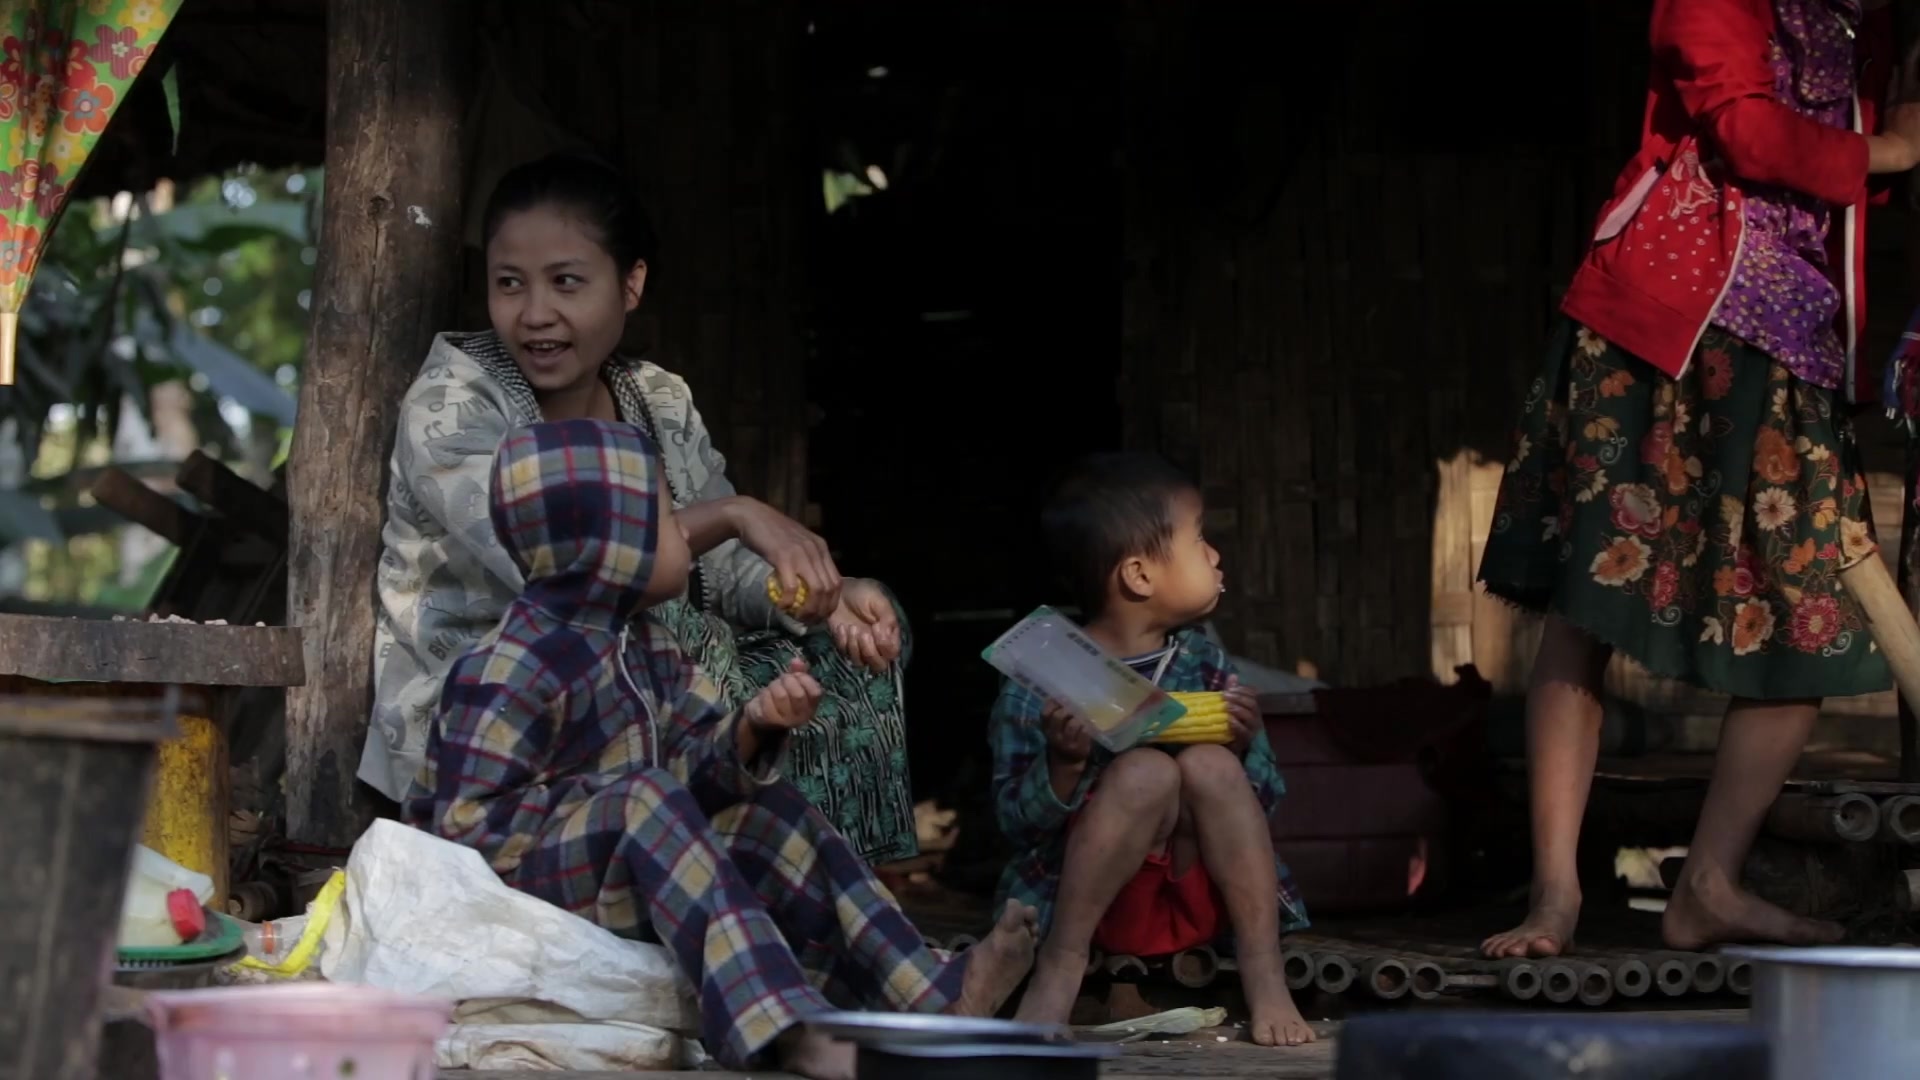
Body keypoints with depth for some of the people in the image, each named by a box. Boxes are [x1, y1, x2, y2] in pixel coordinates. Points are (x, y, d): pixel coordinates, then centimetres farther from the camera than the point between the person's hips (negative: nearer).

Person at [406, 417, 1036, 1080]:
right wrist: (599, 800, -21)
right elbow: (470, 828, -23)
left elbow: (692, 765, 6)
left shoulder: (641, 642, 10)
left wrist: (752, 728, -15)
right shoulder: (512, 669, -19)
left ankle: (929, 995, -6)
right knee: (647, 797, -34)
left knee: (772, 814, 5)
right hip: (523, 877, -10)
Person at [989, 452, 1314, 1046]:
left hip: (1198, 900, 4)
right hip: (1087, 897, -4)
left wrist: (1244, 747, -15)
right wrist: (1064, 765, -28)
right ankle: (1061, 958, -20)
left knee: (1208, 765, -23)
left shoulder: (1207, 664, 3)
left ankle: (1264, 973, -22)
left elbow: (1262, 799, 6)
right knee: (1145, 772, -29)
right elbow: (1016, 820, -10)